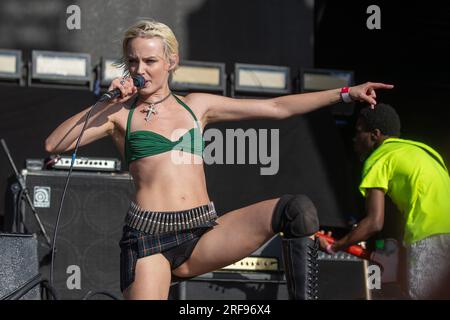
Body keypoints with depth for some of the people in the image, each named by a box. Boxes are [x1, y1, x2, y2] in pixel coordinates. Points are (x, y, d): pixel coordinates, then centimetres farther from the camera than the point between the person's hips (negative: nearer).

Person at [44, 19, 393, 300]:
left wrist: (344, 93, 16)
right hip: (149, 235, -3)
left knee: (295, 209, -17)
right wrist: (106, 102, -4)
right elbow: (54, 145, -2)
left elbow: (277, 108, 18)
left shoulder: (197, 106, 17)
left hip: (204, 234, 3)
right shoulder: (120, 114, 8)